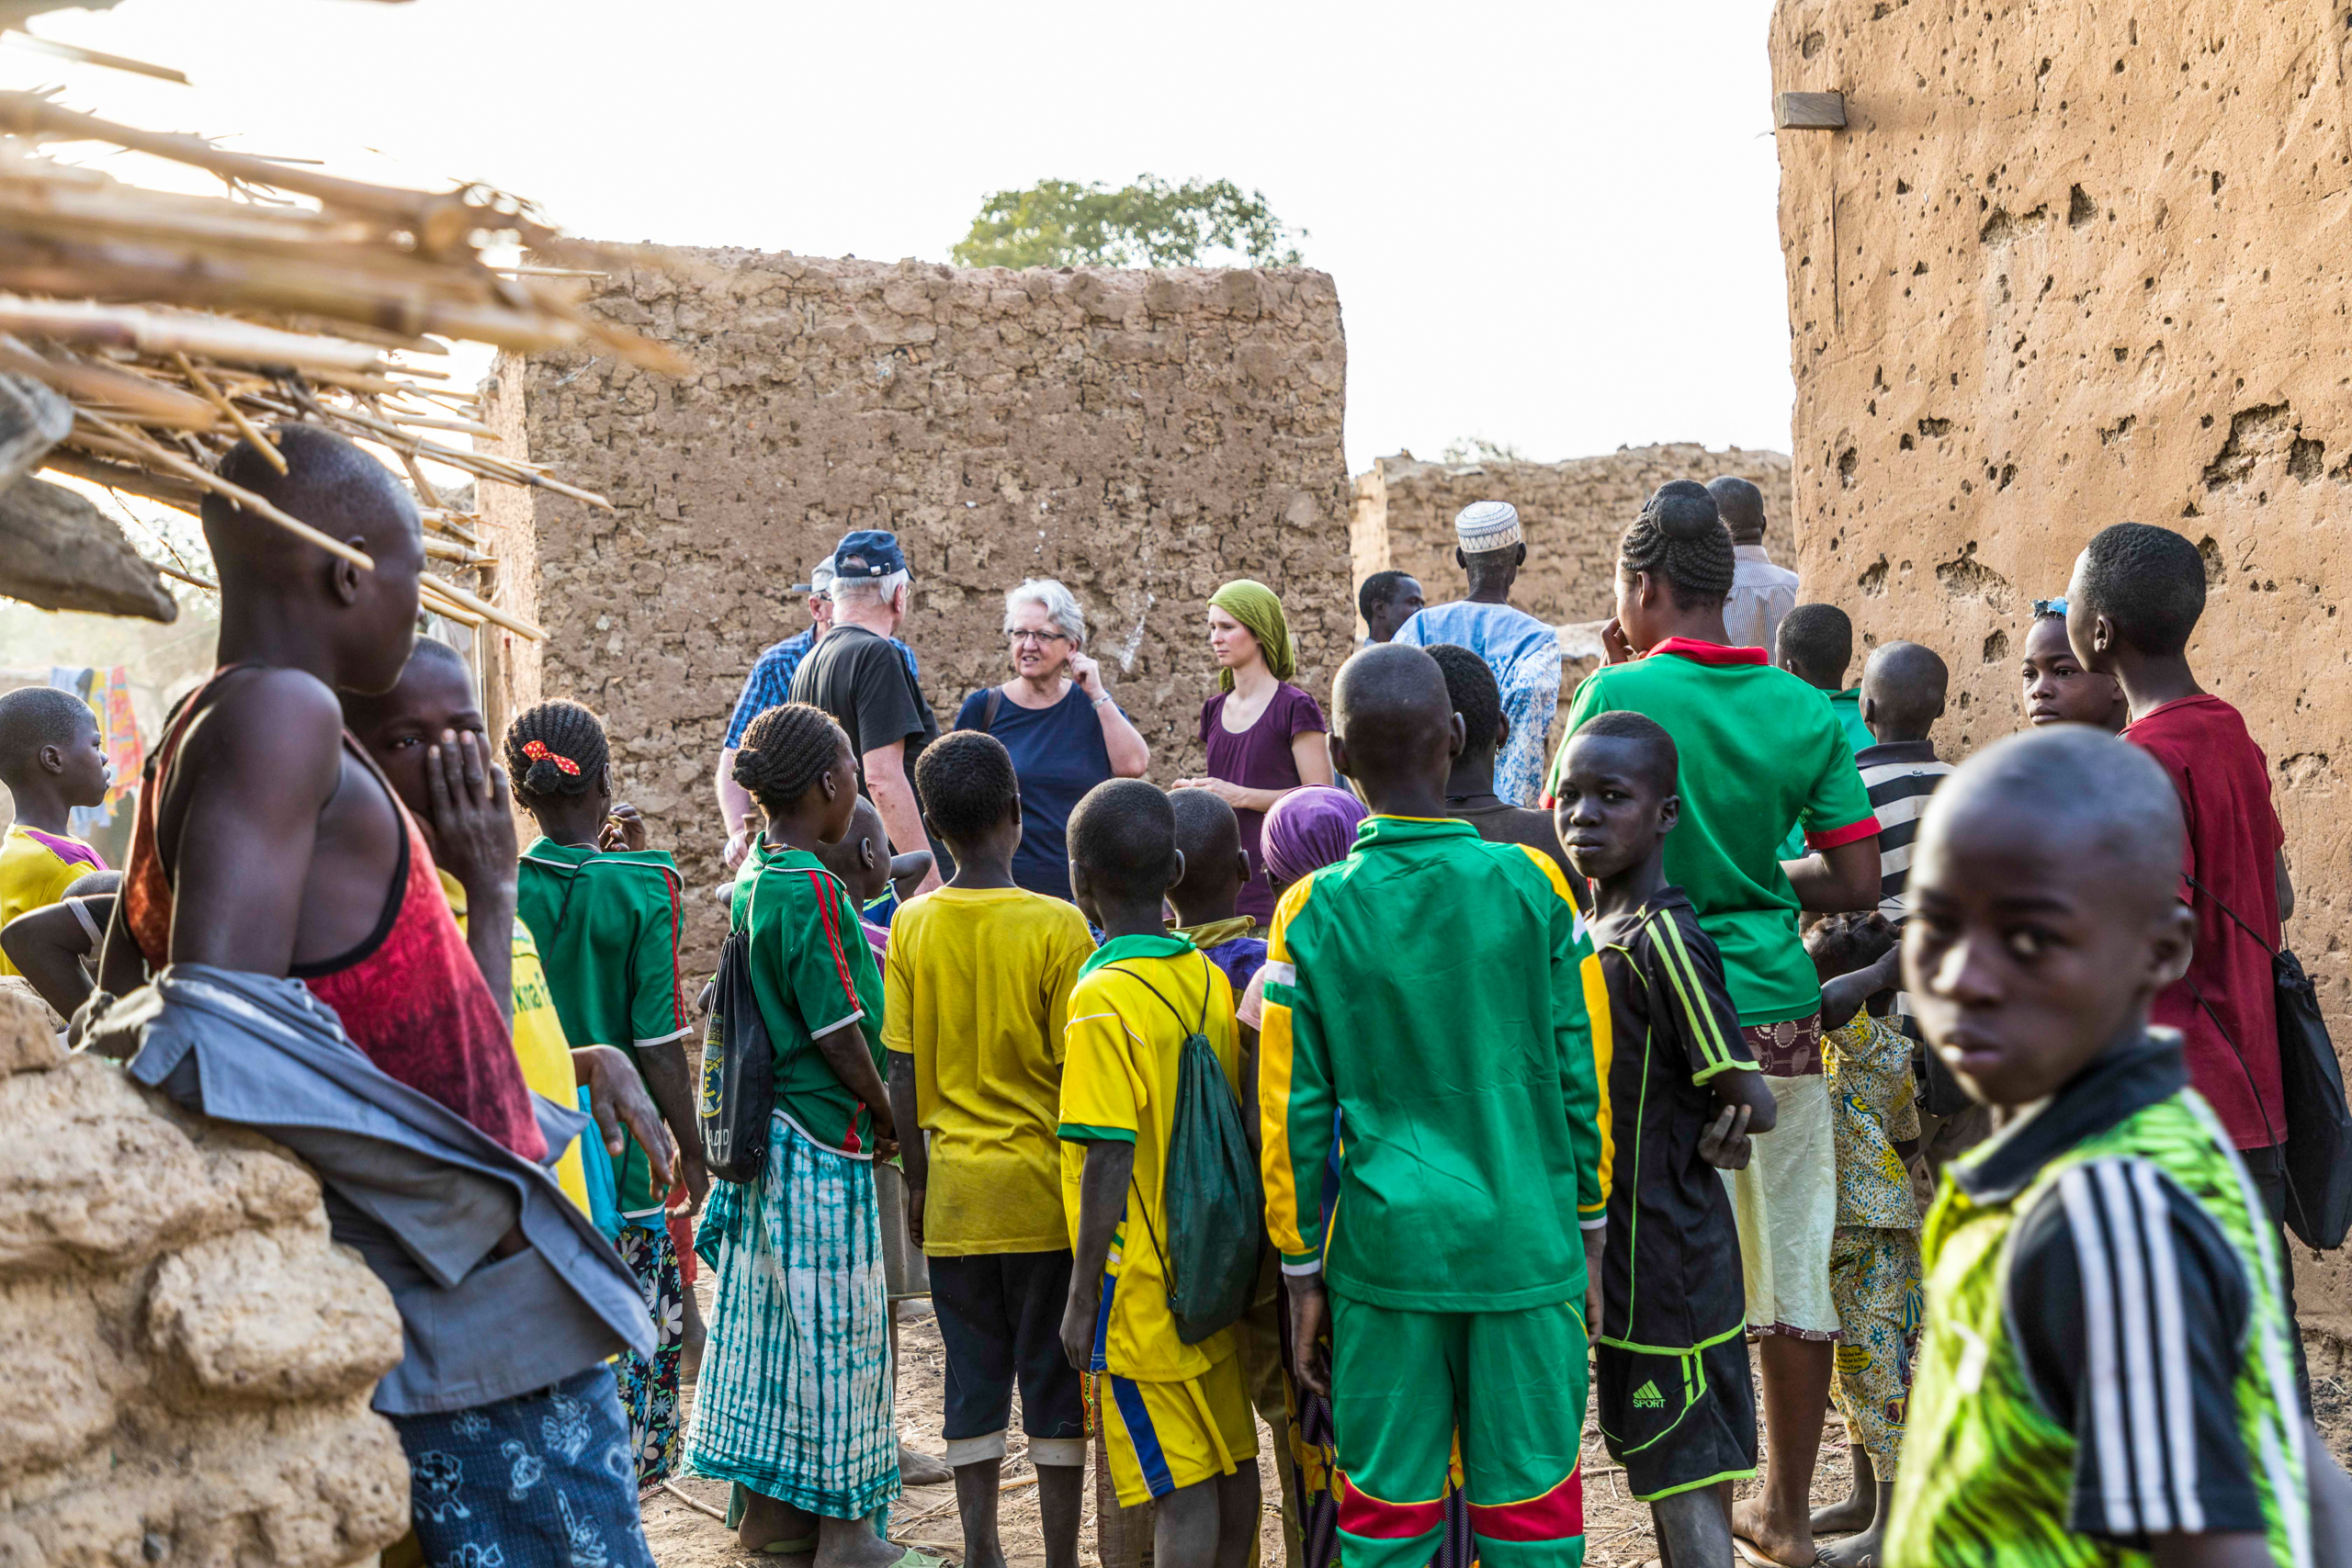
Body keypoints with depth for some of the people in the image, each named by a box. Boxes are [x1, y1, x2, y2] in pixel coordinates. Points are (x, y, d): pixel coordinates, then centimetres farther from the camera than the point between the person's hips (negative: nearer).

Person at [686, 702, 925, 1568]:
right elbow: (840, 1032, -18)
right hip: (823, 1140, -9)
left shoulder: (751, 878, 8)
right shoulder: (811, 890, -19)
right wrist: (885, 1115, -5)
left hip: (768, 1130, 9)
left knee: (770, 1317, 14)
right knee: (837, 1327, 0)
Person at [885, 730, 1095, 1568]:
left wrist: (915, 1182, 12)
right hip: (1043, 1189, -3)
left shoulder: (913, 927, -3)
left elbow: (902, 1074, 1)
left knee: (973, 1381, 11)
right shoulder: (1057, 925, -11)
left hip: (956, 1193, 3)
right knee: (1055, 1381, 7)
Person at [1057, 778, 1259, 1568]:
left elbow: (1109, 1161, -20)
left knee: (1180, 1486, -3)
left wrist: (1081, 1301, -13)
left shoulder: (1103, 998, -18)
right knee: (1232, 1459, 15)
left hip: (1143, 1285, -7)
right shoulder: (1209, 977, 3)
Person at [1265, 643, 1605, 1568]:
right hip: (1528, 1249, 0)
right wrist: (1588, 1232, 12)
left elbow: (1294, 1115, -1)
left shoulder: (1311, 914, -5)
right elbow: (1579, 1077, 1)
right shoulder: (1532, 887, -5)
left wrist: (1304, 1276, 8)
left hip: (1386, 1250, 0)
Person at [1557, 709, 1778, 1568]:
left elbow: (1751, 1102, -19)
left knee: (1687, 1482, -4)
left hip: (1668, 1262, -9)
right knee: (1659, 1469, 17)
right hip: (1622, 1253, 9)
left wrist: (1716, 1128, -2)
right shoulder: (1592, 929, 9)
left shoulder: (1663, 939, -19)